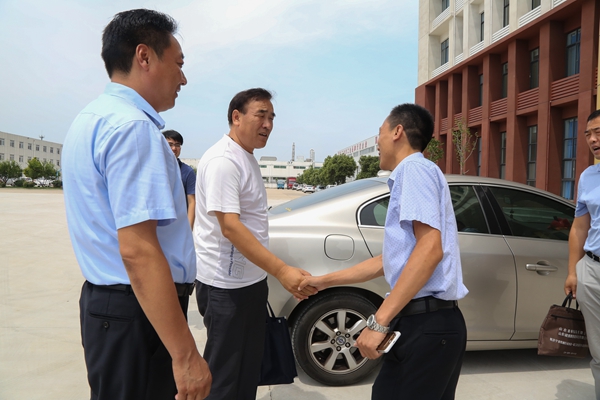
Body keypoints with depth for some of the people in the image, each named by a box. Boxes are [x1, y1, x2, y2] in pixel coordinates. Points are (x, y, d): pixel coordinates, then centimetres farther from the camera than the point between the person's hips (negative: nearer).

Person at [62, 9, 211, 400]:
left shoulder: (91, 118, 12)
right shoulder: (134, 127, -20)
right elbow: (138, 250, -28)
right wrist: (186, 355, -25)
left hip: (103, 297, 10)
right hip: (139, 311, -10)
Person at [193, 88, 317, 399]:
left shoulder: (247, 158, 12)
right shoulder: (223, 160, -19)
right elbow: (229, 226, -27)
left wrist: (272, 271, 16)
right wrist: (281, 270, -33)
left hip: (250, 280, 10)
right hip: (227, 286, -9)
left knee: (248, 370, 20)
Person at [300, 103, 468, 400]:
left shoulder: (414, 168, -9)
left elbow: (430, 249, -22)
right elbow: (388, 261, 24)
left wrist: (379, 321, -22)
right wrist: (324, 281, 27)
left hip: (427, 325, -9)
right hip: (421, 323, 9)